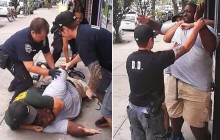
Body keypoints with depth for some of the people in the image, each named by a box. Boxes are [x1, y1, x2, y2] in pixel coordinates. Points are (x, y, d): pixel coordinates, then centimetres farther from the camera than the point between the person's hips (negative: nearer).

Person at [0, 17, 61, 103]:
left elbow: (47, 53, -9)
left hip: (19, 57, 8)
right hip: (7, 57, -7)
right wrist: (49, 72, -50)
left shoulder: (42, 35, -22)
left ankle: (13, 86, 59)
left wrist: (53, 69, -20)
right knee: (27, 82, -18)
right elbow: (30, 67, -44)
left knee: (23, 73, 29)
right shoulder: (23, 40, -43)